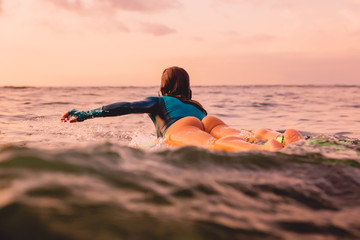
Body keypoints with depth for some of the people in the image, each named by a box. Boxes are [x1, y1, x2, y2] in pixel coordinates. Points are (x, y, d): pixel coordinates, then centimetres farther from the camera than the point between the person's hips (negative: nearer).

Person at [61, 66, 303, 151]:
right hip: (212, 121, 6)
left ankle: (266, 149, -64)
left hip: (182, 128, -5)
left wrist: (85, 114, 22)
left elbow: (127, 107, 18)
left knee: (214, 144, -34)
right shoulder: (197, 105, 46)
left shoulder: (158, 101, 32)